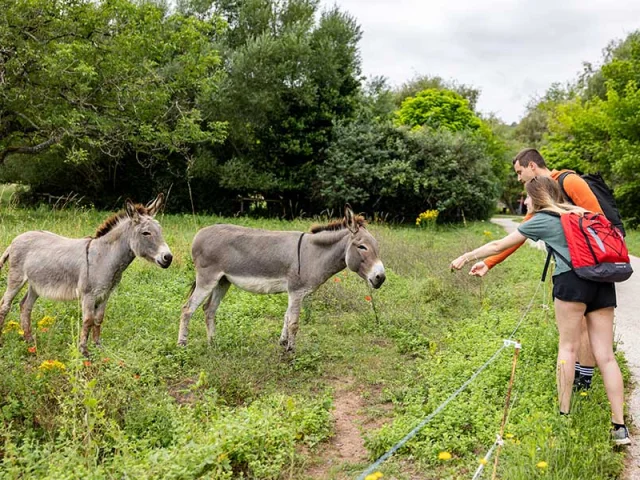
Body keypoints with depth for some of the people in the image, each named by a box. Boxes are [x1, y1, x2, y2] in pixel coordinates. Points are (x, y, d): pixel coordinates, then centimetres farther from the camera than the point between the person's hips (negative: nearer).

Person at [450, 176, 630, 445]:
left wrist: (467, 257, 25)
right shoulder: (580, 212, 26)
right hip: (603, 282, 5)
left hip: (572, 280, -5)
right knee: (605, 354, 3)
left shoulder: (541, 220, 11)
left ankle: (564, 415, 1)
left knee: (568, 346, 4)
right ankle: (620, 427, -2)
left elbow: (498, 246, 15)